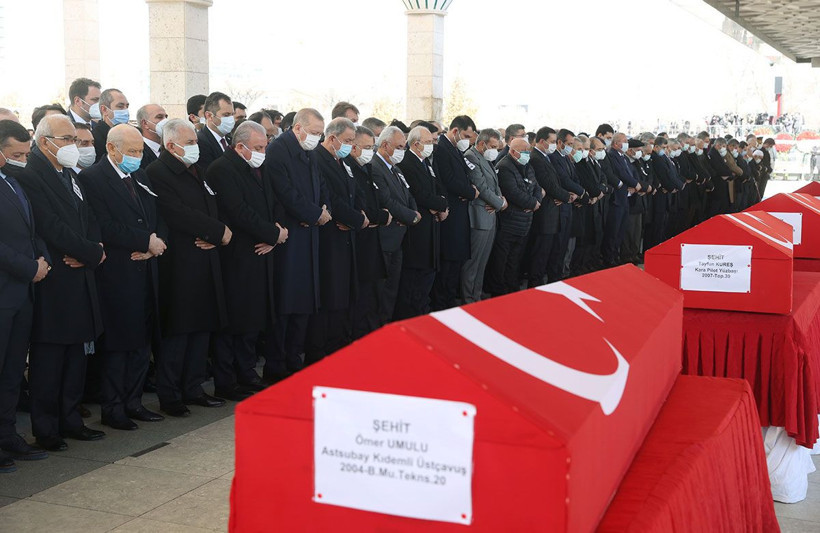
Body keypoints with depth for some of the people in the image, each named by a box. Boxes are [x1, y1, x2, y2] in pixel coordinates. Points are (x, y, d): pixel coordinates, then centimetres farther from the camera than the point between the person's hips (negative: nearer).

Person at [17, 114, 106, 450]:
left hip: (79, 278, 9)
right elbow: (51, 228, -20)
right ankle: (45, 429, 11)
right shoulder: (30, 177, -13)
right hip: (52, 285, -8)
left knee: (76, 354, 13)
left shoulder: (70, 176, 16)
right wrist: (94, 252, -13)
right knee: (48, 357, 1)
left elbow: (89, 221, 15)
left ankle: (70, 420, 24)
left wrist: (89, 253, -5)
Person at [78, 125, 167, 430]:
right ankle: (112, 409, 10)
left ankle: (133, 402, 22)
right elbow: (105, 228, -18)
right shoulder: (92, 178, -9)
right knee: (115, 343, 0)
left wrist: (156, 243, -5)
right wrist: (146, 241, -15)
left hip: (145, 271, 7)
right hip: (115, 275, -7)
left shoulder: (141, 178, 17)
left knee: (141, 341, 11)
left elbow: (158, 219, 16)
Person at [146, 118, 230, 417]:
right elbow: (179, 216, -21)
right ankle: (169, 396, 8)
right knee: (176, 332, -2)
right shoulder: (157, 174, -11)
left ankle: (193, 389, 22)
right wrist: (220, 232, -14)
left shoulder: (197, 172, 17)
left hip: (204, 261, 8)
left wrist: (215, 235, -4)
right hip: (179, 265, -8)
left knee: (201, 327, 12)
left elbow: (212, 209, 18)